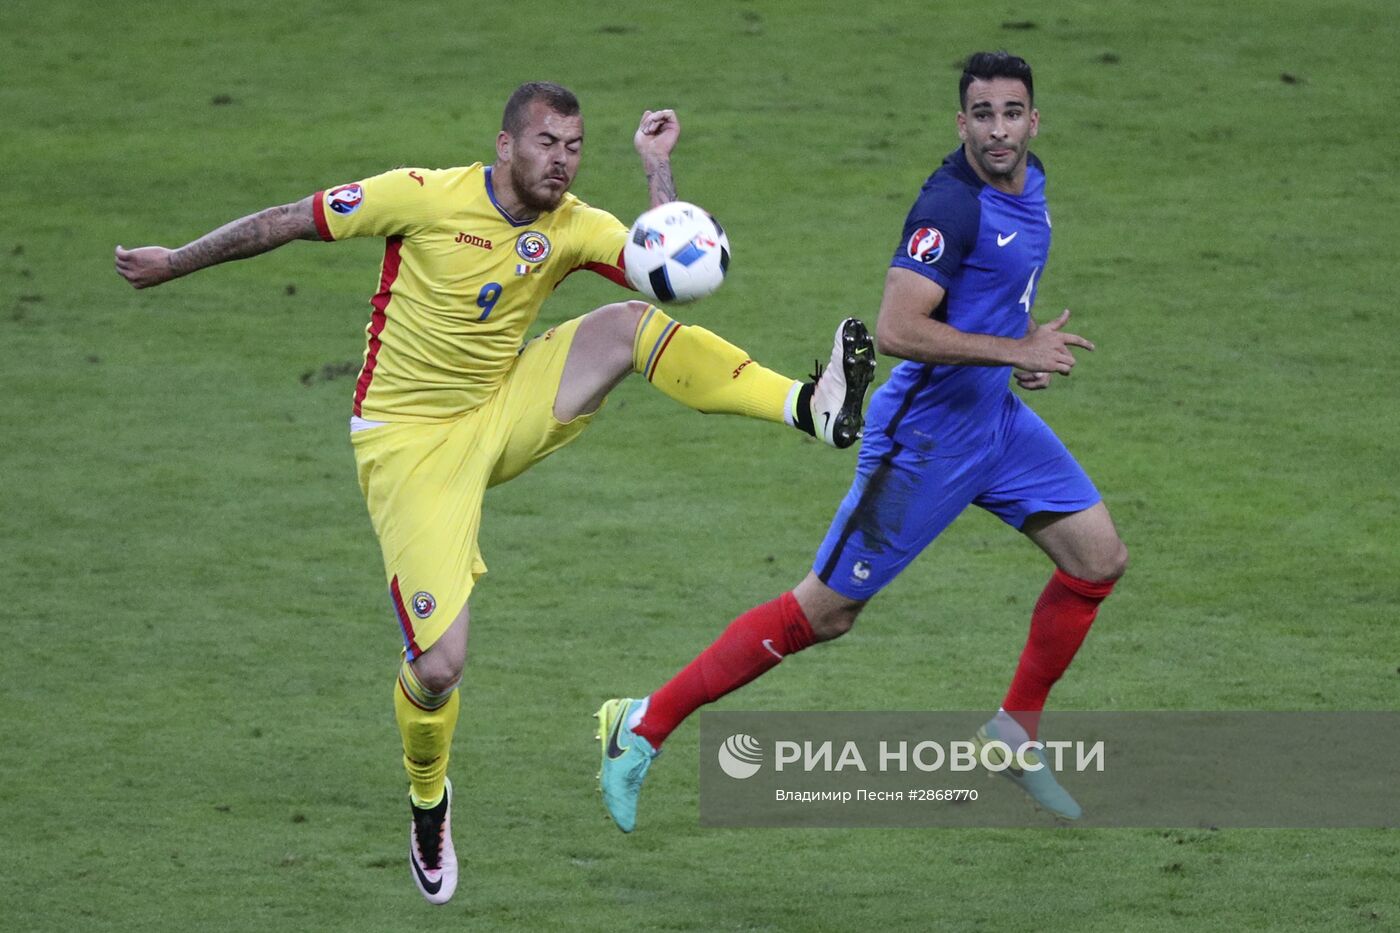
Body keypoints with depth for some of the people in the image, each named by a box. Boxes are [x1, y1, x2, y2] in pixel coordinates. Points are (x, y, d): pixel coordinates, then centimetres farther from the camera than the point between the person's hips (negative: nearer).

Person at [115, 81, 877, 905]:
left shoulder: (574, 227, -4)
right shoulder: (427, 196, -16)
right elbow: (291, 221, -7)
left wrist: (657, 167, -21)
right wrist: (178, 262, 0)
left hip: (502, 418, 4)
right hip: (411, 442, -4)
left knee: (633, 324, -19)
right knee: (439, 664, -12)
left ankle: (811, 408, -27)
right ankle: (429, 799, 20)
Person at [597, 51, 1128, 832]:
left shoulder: (1029, 182, 5)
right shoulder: (953, 204, -24)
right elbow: (896, 330, -31)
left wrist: (1026, 346, 7)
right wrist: (1017, 349, -26)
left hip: (996, 417, 9)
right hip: (925, 435, -9)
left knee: (1100, 557, 5)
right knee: (823, 613, -5)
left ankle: (1016, 733, 20)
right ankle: (645, 727, 5)